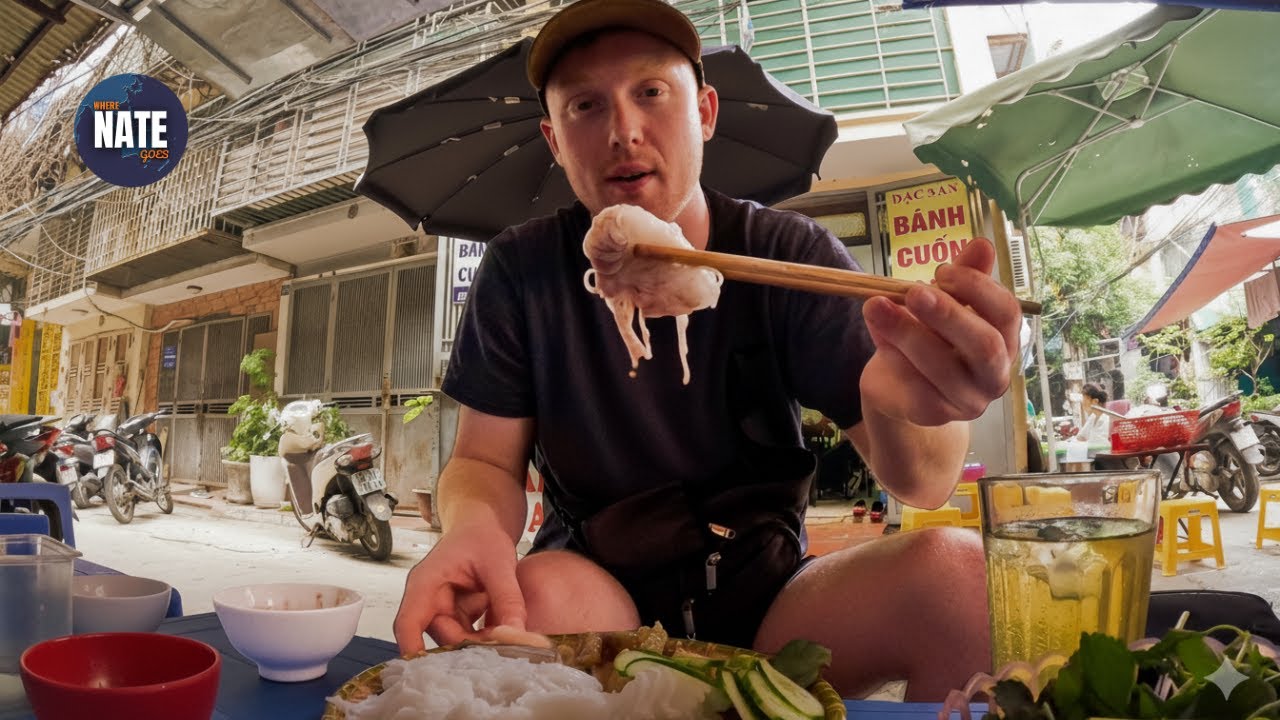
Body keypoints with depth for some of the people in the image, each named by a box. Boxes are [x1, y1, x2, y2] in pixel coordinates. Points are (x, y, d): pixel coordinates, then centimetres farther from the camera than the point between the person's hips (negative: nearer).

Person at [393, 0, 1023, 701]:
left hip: (766, 597, 1)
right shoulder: (521, 272, -6)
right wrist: (472, 523, -28)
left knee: (957, 571, -25)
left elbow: (920, 485, -11)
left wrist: (906, 404, -37)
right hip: (596, 589, 0)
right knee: (536, 595, -33)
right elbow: (485, 460, -3)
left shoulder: (790, 254, -6)